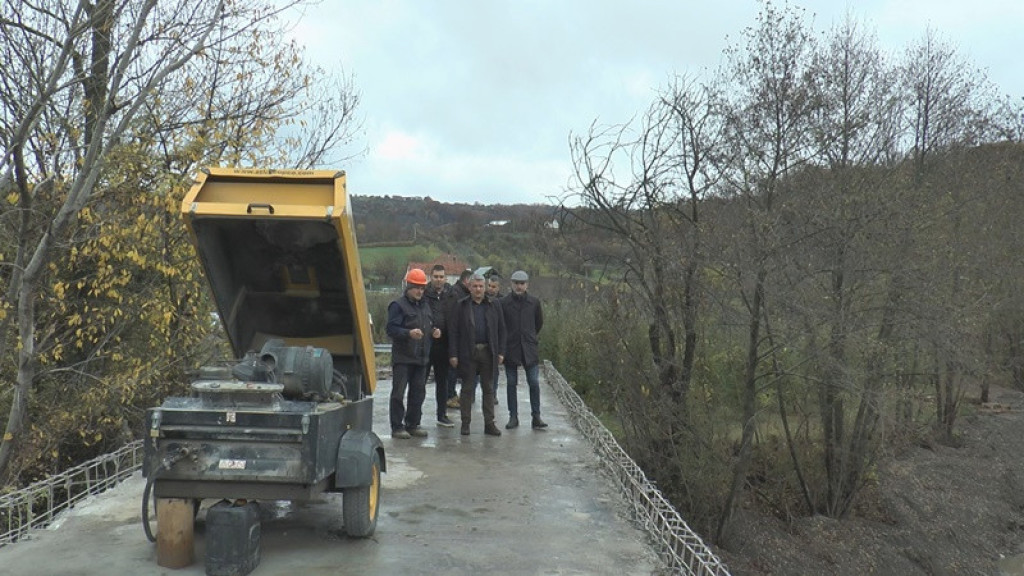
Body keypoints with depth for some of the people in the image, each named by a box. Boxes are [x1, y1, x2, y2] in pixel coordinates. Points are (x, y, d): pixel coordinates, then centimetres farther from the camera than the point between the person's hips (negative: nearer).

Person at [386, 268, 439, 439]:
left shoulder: (425, 306, 18)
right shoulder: (398, 305, -6)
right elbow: (391, 329, -15)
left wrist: (433, 332, 6)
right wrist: (409, 333, -28)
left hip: (421, 357, 7)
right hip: (402, 357, -7)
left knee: (418, 392, 10)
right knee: (399, 393, -5)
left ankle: (413, 424, 20)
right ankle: (397, 427, 2)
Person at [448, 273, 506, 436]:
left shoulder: (494, 306, 8)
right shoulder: (460, 306, 1)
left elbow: (501, 330, 9)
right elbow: (453, 331, -2)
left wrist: (501, 352, 2)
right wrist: (453, 354, -8)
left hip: (488, 352, 2)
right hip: (467, 353, -2)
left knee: (488, 389, 7)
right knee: (467, 388, 5)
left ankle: (489, 424, 14)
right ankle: (465, 423, 14)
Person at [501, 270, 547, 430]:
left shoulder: (534, 302, 2)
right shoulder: (504, 302, -4)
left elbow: (539, 323, 15)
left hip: (529, 349, 1)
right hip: (510, 349, -1)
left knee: (534, 383, -2)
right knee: (511, 383, 5)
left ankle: (536, 417, 6)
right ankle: (513, 417, 14)